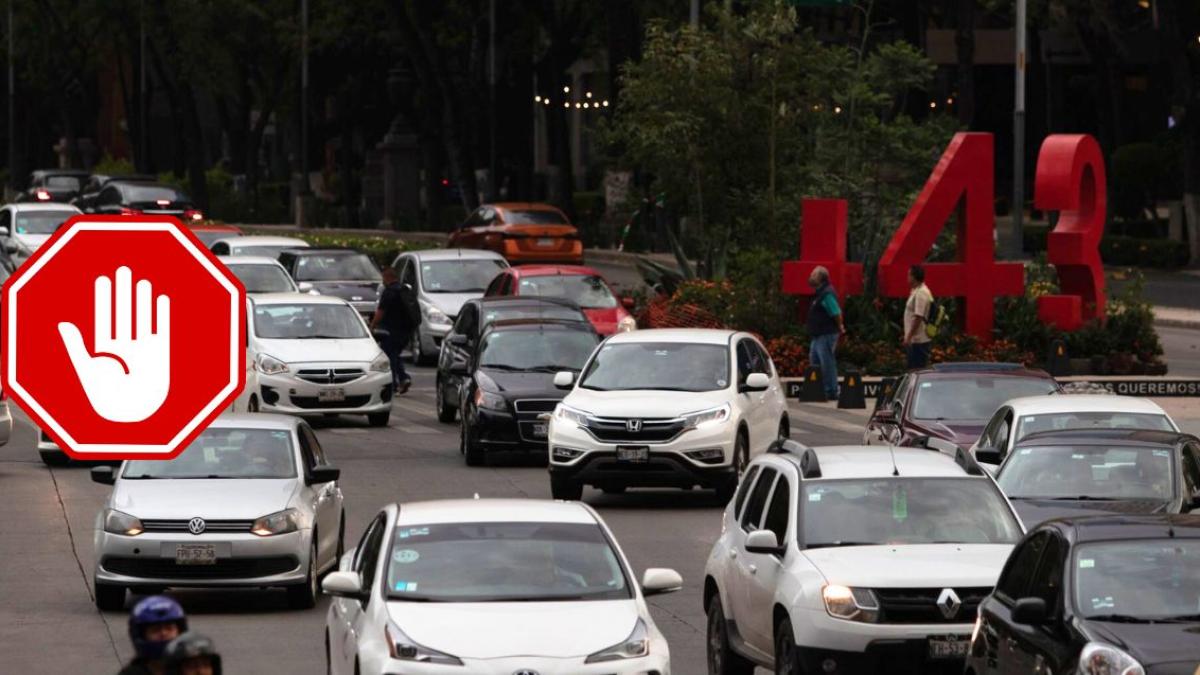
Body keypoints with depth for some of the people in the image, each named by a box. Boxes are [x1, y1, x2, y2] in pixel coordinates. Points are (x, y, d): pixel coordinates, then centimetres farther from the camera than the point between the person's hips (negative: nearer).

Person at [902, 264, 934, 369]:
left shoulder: (921, 293, -18)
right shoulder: (916, 291, 15)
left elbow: (918, 317, -23)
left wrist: (909, 337, -22)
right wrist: (906, 336, 21)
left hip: (918, 340, -10)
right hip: (914, 340, 10)